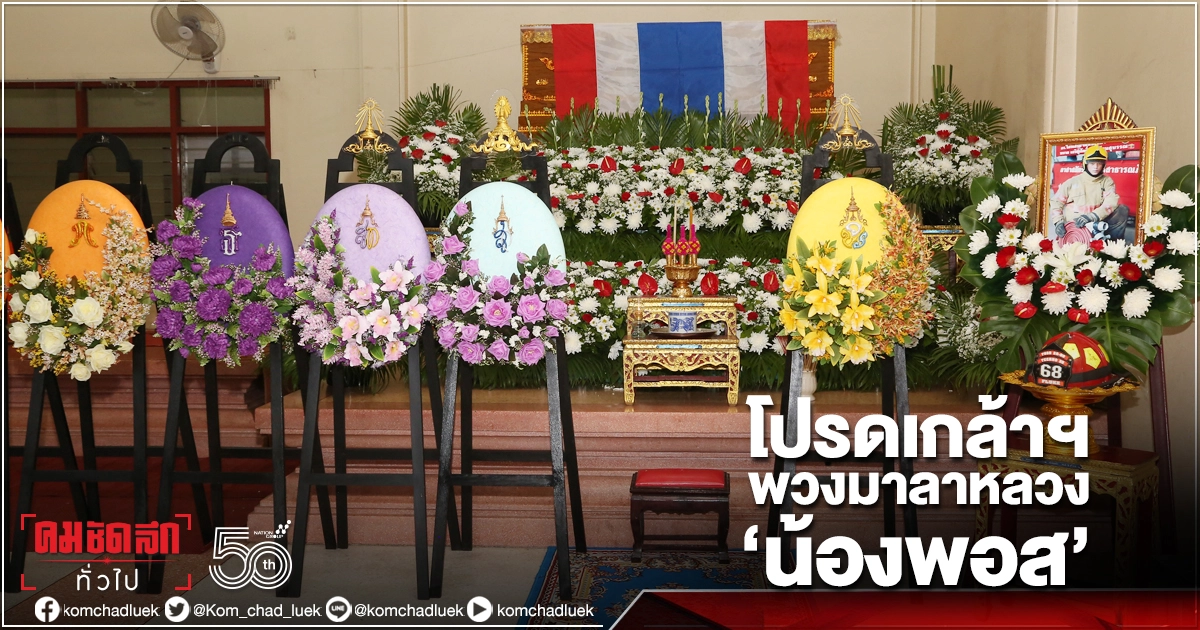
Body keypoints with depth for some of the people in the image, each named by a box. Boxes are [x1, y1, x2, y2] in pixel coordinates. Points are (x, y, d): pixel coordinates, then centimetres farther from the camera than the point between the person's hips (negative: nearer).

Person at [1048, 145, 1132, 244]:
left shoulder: (1107, 181, 6)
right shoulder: (1072, 182, 5)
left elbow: (1111, 202, -10)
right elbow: (1056, 202, 5)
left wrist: (1093, 216, -27)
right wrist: (1058, 222, -12)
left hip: (1096, 224, 1)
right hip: (1073, 226, -1)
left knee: (1123, 210, -18)